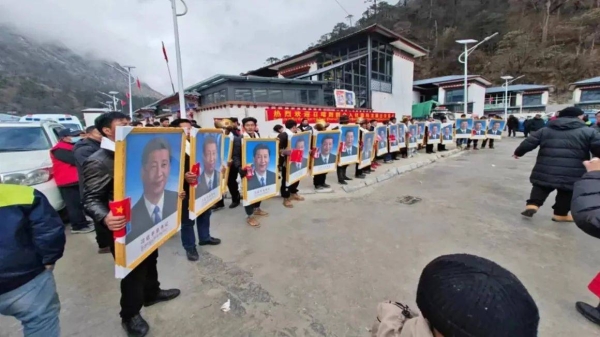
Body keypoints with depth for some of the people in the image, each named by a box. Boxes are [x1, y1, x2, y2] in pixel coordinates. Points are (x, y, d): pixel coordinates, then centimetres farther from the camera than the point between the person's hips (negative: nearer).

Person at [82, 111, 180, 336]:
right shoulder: (98, 162, -20)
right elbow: (90, 199, -23)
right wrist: (105, 218, -43)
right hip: (123, 228, -8)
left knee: (150, 260, 26)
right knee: (133, 271, 9)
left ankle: (152, 293, 50)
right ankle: (130, 316, 33)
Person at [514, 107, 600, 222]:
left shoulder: (545, 130, 9)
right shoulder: (588, 132, 3)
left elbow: (528, 143, 10)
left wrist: (518, 153, 25)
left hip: (546, 170, 2)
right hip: (572, 174, -2)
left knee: (541, 187, 17)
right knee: (566, 193, 14)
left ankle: (532, 205, 0)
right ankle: (561, 214, 24)